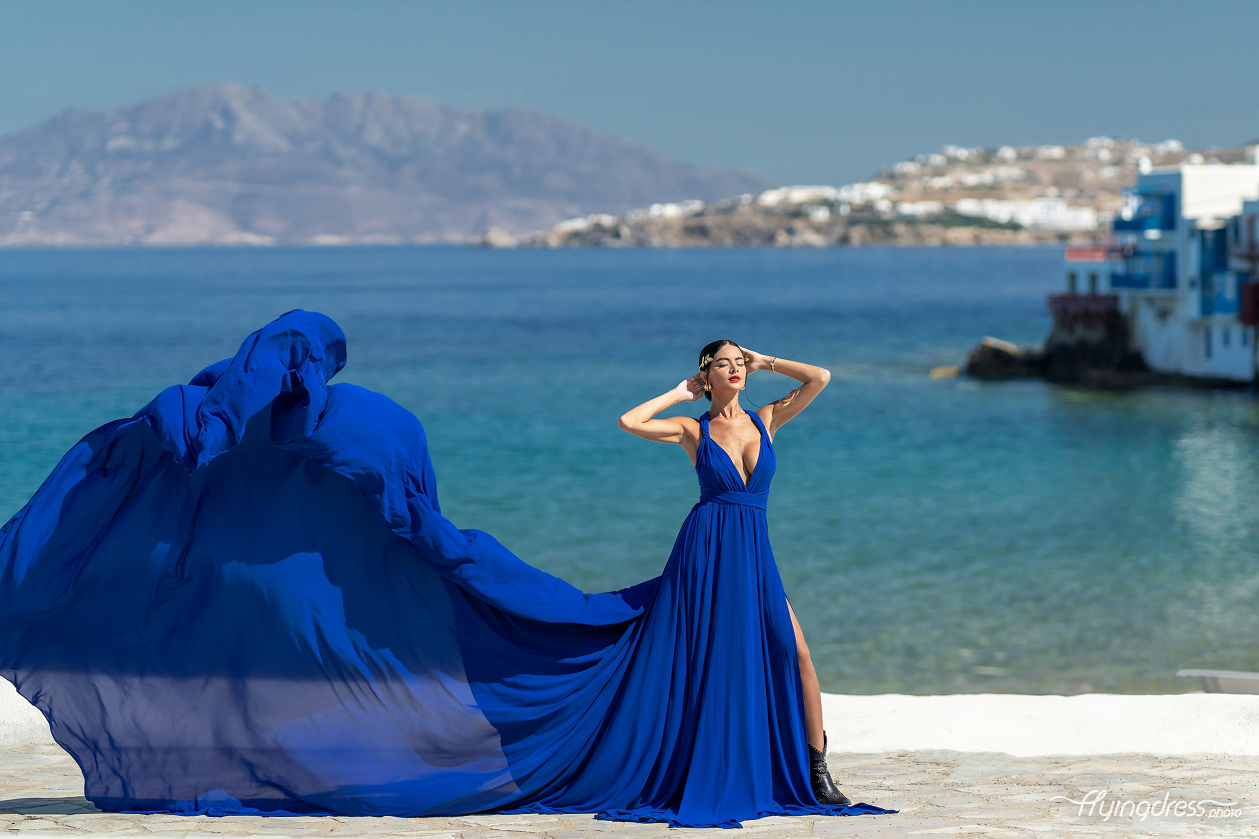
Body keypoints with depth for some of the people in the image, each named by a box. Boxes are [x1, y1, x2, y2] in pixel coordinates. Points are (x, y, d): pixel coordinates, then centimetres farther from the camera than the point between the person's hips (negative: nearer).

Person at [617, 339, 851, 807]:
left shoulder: (766, 420, 12)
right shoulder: (693, 430, 6)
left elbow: (820, 378, 4)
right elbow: (629, 422, -6)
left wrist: (765, 362, 13)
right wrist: (679, 394, 6)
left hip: (754, 552, 2)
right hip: (706, 542, -2)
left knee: (796, 652, -8)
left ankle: (817, 768, -3)